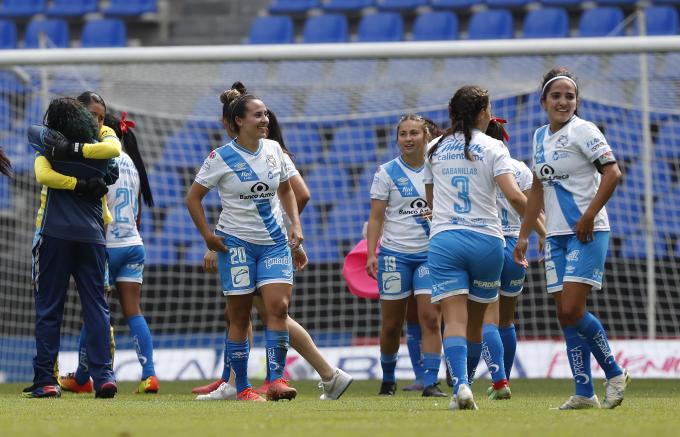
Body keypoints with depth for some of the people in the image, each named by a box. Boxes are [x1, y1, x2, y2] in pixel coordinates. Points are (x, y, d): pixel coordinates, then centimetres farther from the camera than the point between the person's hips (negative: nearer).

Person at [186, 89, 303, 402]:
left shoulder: (273, 150, 5)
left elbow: (285, 190, 21)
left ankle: (276, 380, -14)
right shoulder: (221, 158, -8)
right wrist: (207, 235, -8)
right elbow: (193, 197, -1)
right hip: (236, 243, -3)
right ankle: (242, 387, 8)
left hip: (274, 241, 3)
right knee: (239, 317, 1)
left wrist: (296, 224, 9)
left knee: (278, 307, -13)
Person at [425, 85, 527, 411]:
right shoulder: (492, 148, -1)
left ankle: (460, 384, -30)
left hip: (444, 238, 1)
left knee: (454, 320, -9)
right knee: (476, 321, 13)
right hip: (486, 240, -1)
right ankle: (464, 388, 19)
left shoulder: (435, 148, 11)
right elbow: (514, 196, -12)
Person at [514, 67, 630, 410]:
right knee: (564, 315, 3)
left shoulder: (582, 131, -9)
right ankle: (584, 393, 6)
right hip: (556, 236, 8)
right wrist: (524, 235, 20)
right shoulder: (541, 136, 14)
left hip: (587, 233, -8)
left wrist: (589, 216, -19)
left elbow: (612, 173, -16)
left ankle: (614, 374, 1)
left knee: (572, 309, -16)